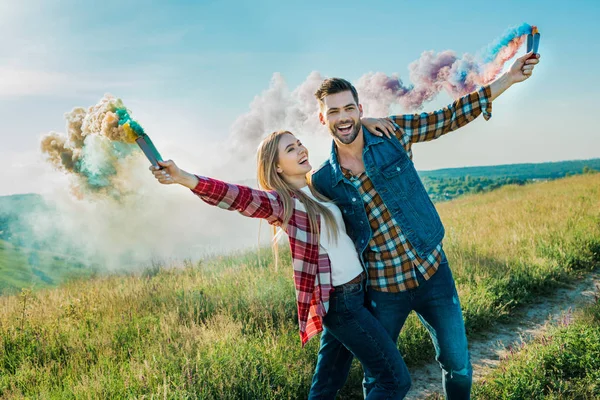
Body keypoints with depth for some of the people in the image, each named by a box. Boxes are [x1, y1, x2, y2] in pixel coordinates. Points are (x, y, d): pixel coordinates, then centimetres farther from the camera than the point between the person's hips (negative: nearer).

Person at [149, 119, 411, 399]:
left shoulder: (318, 187, 9)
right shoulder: (282, 201, -13)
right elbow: (241, 197, -32)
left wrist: (360, 125, 11)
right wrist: (184, 178, -47)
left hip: (358, 288, 7)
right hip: (338, 299, -7)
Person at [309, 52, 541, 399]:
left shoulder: (393, 132, -6)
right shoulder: (323, 182, -7)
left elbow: (450, 117, 0)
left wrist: (509, 78, -2)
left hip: (433, 271, 1)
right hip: (383, 289, -1)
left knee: (459, 366, 14)